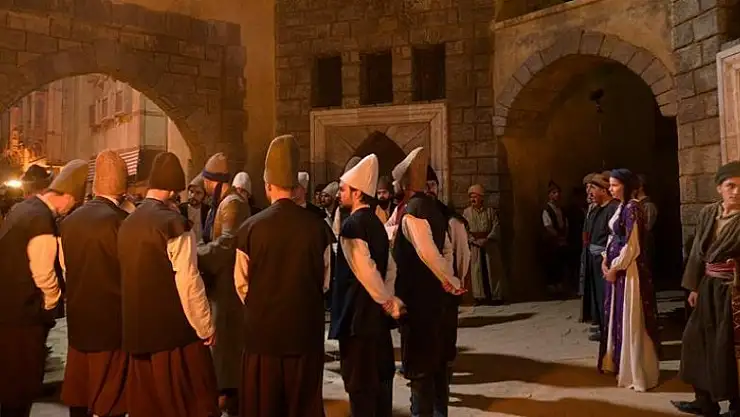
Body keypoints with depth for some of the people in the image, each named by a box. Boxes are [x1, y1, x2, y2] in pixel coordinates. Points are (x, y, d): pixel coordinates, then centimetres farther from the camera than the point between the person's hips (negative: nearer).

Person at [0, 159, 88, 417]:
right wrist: (52, 304, 1)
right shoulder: (42, 223, -24)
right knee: (21, 383, 6)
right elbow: (45, 277, -18)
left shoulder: (24, 208, 6)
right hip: (23, 314, -9)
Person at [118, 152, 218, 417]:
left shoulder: (127, 224, 7)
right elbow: (189, 284, -15)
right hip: (176, 330, -7)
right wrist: (206, 327, -6)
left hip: (137, 331, 7)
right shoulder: (173, 224, -14)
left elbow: (130, 277, 12)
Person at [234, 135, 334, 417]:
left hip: (262, 330, -1)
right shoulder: (317, 226, -9)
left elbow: (241, 284, -1)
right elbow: (325, 280, 3)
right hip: (306, 330, 1)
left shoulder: (250, 228, -12)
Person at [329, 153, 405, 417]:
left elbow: (366, 271, -22)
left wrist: (387, 303, -11)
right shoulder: (375, 222, 10)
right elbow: (390, 267, 13)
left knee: (359, 380, 0)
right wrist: (389, 299, 8)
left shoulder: (352, 224, -17)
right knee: (380, 374, 16)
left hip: (357, 312, -9)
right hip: (375, 312, 9)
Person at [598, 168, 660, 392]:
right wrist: (606, 260, 4)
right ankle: (620, 362, 29)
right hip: (616, 267, 9)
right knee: (617, 316, 16)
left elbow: (632, 245, -18)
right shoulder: (621, 207, 12)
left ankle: (636, 372, 9)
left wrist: (615, 268, -14)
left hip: (628, 269, -9)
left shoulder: (632, 208, -15)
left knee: (630, 319, -1)